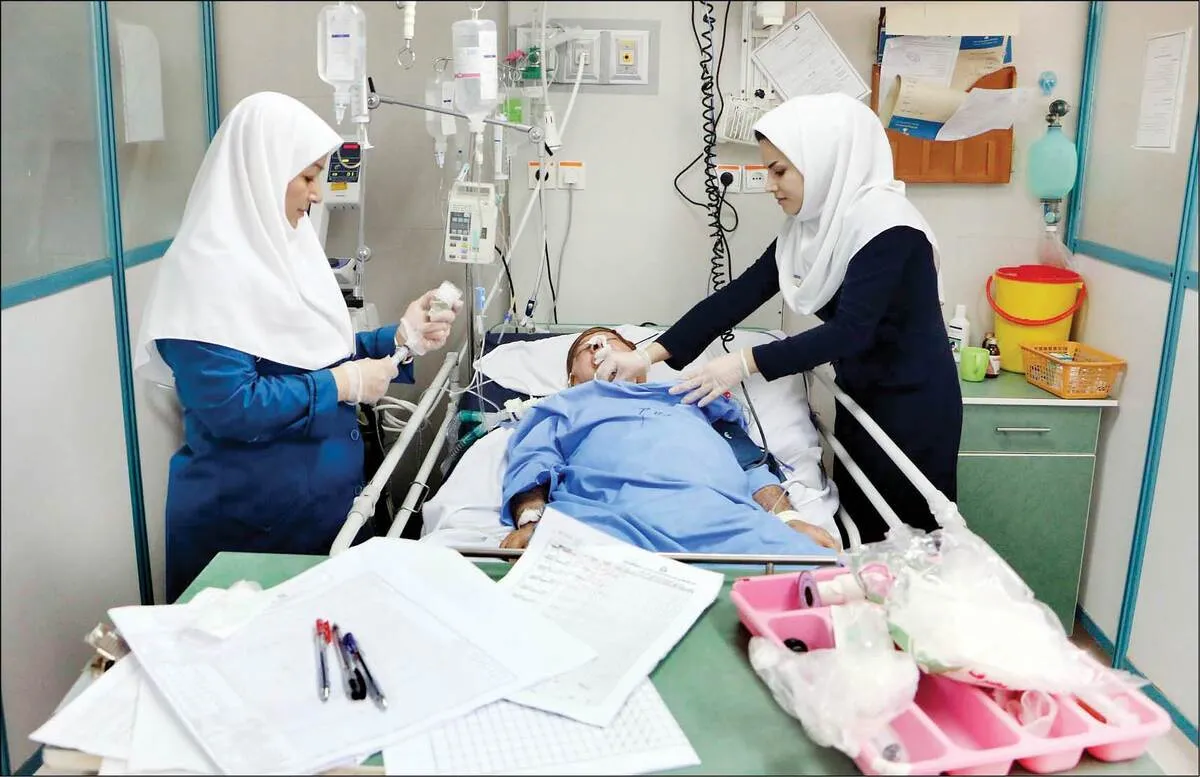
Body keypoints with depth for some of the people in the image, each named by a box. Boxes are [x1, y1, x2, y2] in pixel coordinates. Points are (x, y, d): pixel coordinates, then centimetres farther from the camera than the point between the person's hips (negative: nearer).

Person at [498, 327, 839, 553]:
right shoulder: (562, 407, 37)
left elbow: (751, 464, 26)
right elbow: (533, 465, 16)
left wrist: (787, 518, 4)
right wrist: (530, 522, -8)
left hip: (723, 515, 2)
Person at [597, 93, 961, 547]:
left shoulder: (885, 225, -22)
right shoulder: (811, 226, 2)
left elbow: (849, 331, -28)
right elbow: (740, 295, -1)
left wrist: (746, 363, -29)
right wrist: (650, 354, -8)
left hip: (912, 407, -7)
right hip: (862, 398, 8)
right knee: (859, 533, 15)